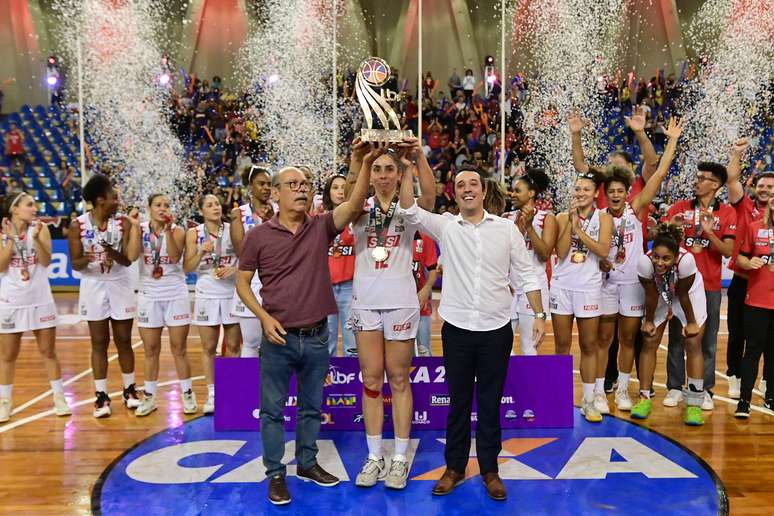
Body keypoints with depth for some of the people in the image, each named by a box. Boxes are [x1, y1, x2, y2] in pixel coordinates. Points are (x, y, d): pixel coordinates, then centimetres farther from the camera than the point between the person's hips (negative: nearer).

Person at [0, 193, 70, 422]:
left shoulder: (40, 228, -3)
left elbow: (46, 261, -11)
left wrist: (36, 238, -25)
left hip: (40, 300, 1)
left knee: (48, 352, 7)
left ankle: (59, 397, 16)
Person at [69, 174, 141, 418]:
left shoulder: (123, 222, -5)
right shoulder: (77, 226, -8)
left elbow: (128, 260, -9)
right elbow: (75, 264, -7)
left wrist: (114, 253, -29)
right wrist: (86, 259, -28)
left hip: (120, 286, 1)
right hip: (93, 287, -1)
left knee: (124, 341, 8)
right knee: (99, 343, 5)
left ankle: (129, 390, 22)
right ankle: (101, 396, 15)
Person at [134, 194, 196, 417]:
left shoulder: (177, 231, -2)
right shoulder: (141, 229, 2)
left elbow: (175, 257, -19)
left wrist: (168, 230, -25)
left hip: (175, 294, -1)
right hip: (149, 295, 1)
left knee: (179, 348, 3)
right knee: (150, 350, 8)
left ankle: (187, 394, 14)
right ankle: (149, 397, 18)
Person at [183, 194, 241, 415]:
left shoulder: (233, 229, 1)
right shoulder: (194, 234, 0)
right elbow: (187, 268, -1)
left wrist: (234, 269, -14)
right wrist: (202, 252, -16)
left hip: (233, 295, 0)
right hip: (207, 296, 0)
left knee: (233, 346, 6)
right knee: (209, 348, 5)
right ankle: (212, 394, 15)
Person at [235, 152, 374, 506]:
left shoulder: (321, 227, -1)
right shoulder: (259, 235, -4)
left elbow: (354, 204, -17)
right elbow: (242, 281, 2)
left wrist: (367, 163, -31)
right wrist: (264, 316, -13)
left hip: (317, 336, 2)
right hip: (278, 337, -2)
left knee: (311, 406, 17)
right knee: (273, 409, 9)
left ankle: (307, 463, 36)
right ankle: (275, 473, 25)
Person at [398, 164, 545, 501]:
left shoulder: (507, 228, 2)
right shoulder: (445, 226, 1)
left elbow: (525, 275, 4)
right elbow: (409, 210, -11)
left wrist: (540, 314, 0)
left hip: (497, 329, 0)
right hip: (457, 328, 0)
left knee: (490, 403, 12)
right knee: (458, 401, 12)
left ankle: (489, 468, 28)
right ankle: (455, 466, 28)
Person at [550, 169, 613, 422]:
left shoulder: (603, 218, 3)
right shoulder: (563, 217, 5)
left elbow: (603, 251, -12)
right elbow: (561, 252, -7)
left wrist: (579, 228, -14)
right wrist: (571, 222, -11)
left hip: (589, 287, -1)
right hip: (562, 285, 1)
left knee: (589, 345, 6)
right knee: (562, 345, 8)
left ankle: (589, 400, 13)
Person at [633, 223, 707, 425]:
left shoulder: (686, 259, -40)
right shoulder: (645, 261, -36)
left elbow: (683, 295, -25)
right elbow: (651, 295, -20)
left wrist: (691, 322, -12)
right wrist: (648, 321, -9)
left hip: (690, 293, -1)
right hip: (659, 293, 2)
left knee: (693, 344, -6)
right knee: (649, 342, -1)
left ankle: (694, 403, 3)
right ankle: (644, 398, 9)